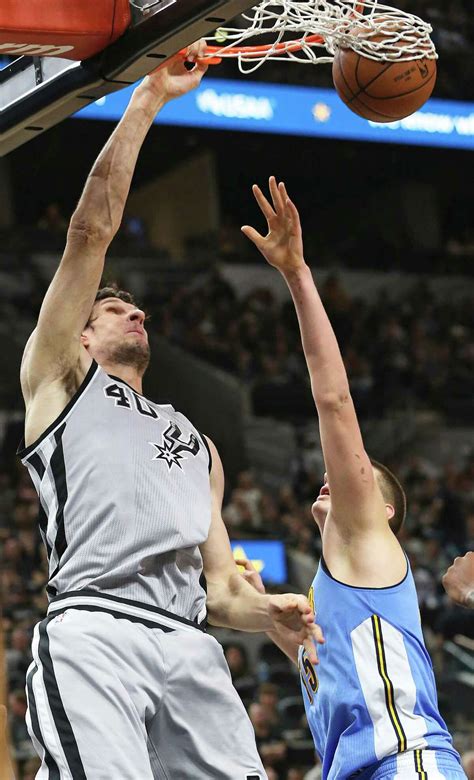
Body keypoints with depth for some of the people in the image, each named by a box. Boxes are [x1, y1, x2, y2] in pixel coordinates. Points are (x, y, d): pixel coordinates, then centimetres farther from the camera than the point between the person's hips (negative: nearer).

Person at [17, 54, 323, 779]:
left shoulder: (197, 444, 36)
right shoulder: (59, 378, 22)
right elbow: (91, 230, 12)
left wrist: (270, 611, 7)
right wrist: (148, 99, 11)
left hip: (189, 647, 5)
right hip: (92, 632, -5)